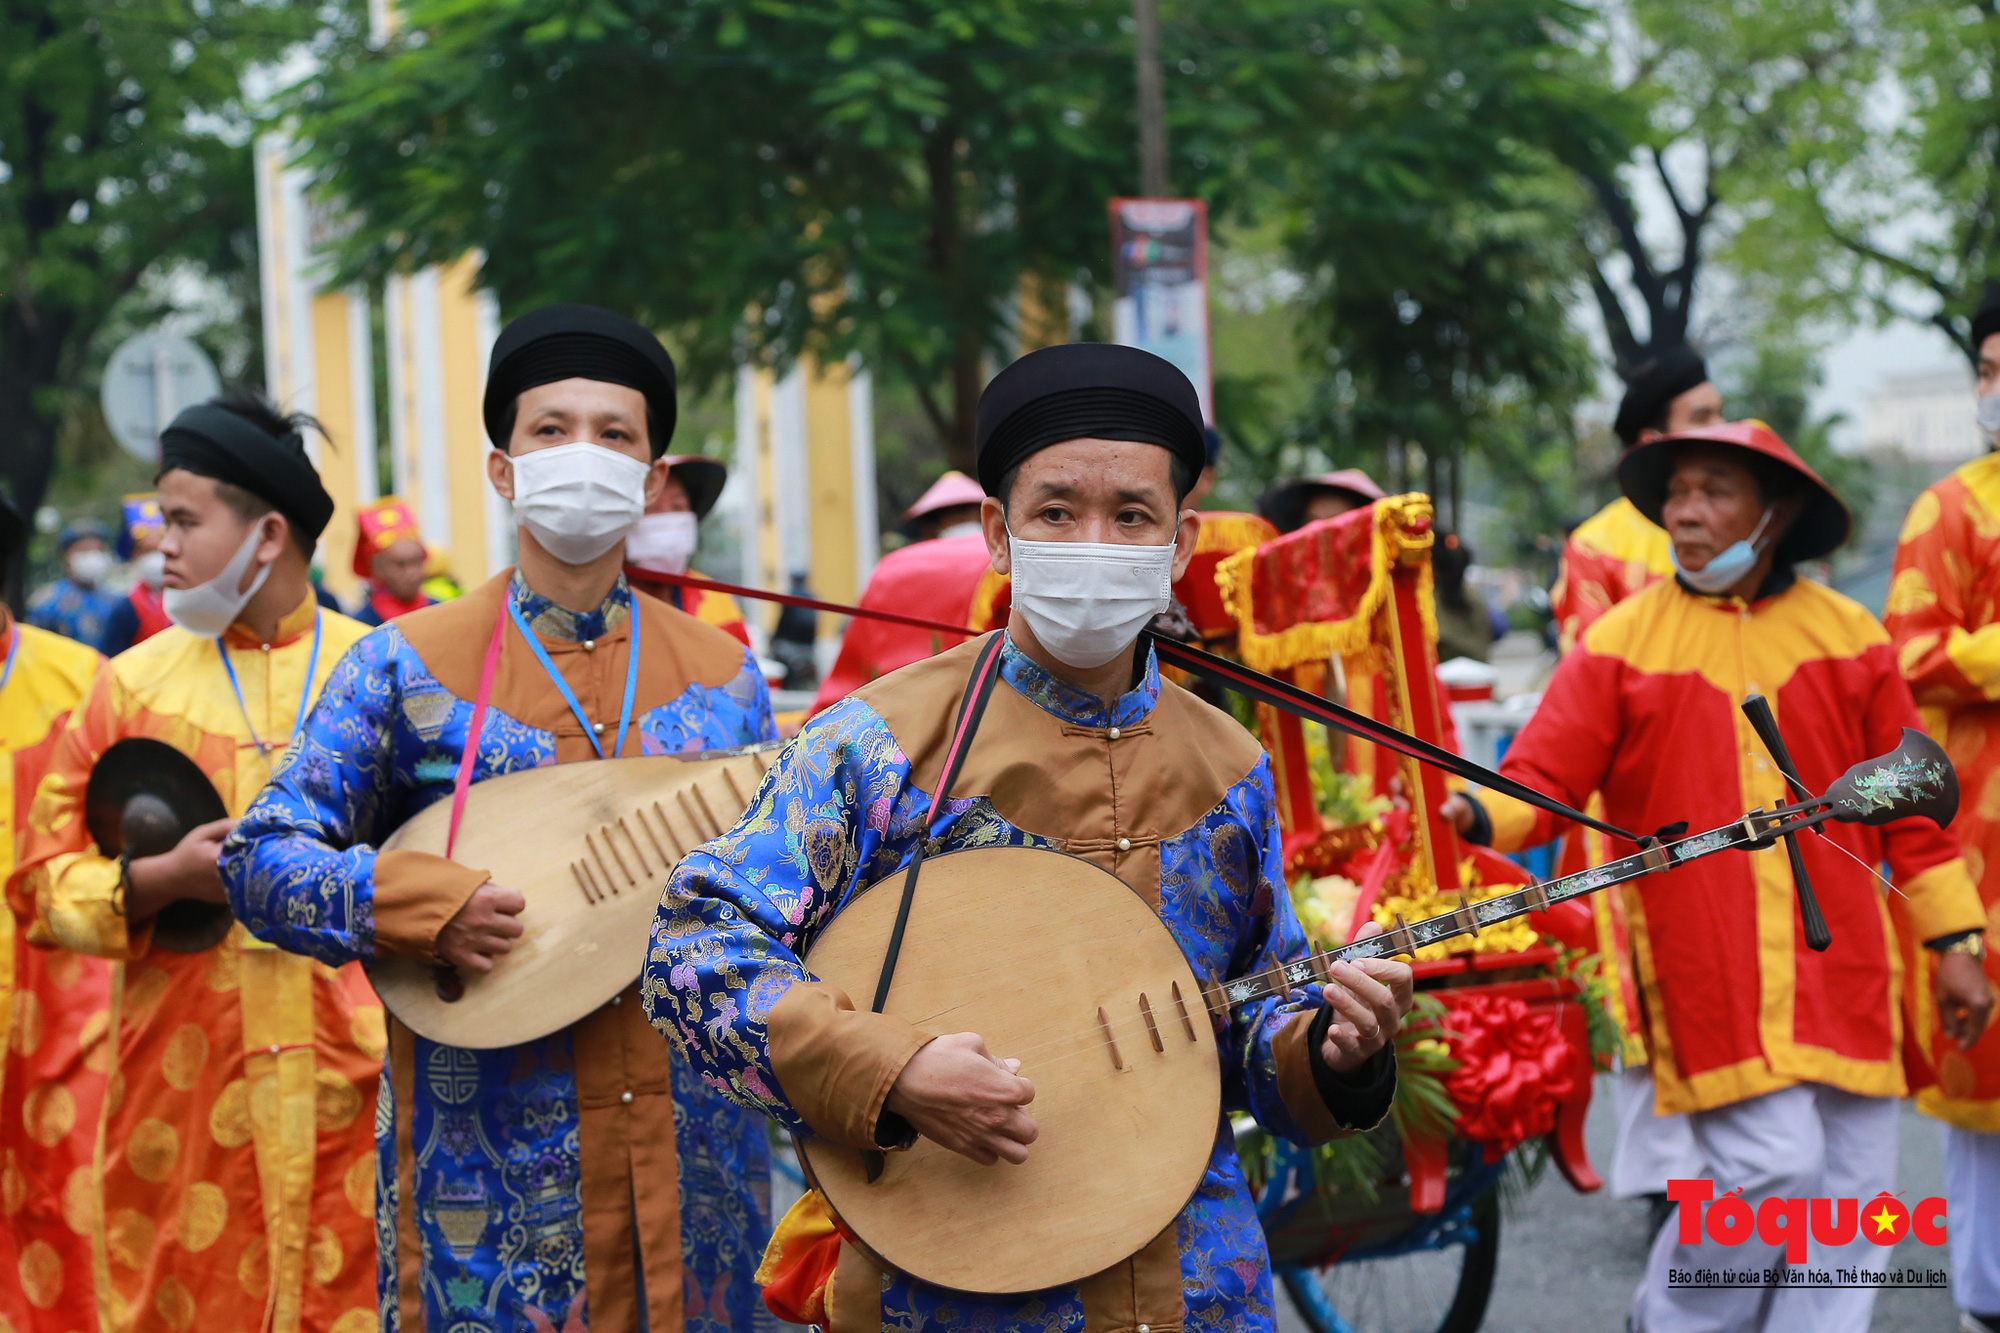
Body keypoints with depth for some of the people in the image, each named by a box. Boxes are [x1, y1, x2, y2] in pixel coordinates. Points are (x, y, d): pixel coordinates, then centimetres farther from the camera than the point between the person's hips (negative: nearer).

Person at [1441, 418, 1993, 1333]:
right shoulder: (1622, 641, 2)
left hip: (1841, 968, 3)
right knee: (1772, 1165, -13)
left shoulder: (1849, 637, 8)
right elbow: (1542, 780, -5)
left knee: (1851, 1196, 3)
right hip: (1710, 972, -3)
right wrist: (1471, 811, -26)